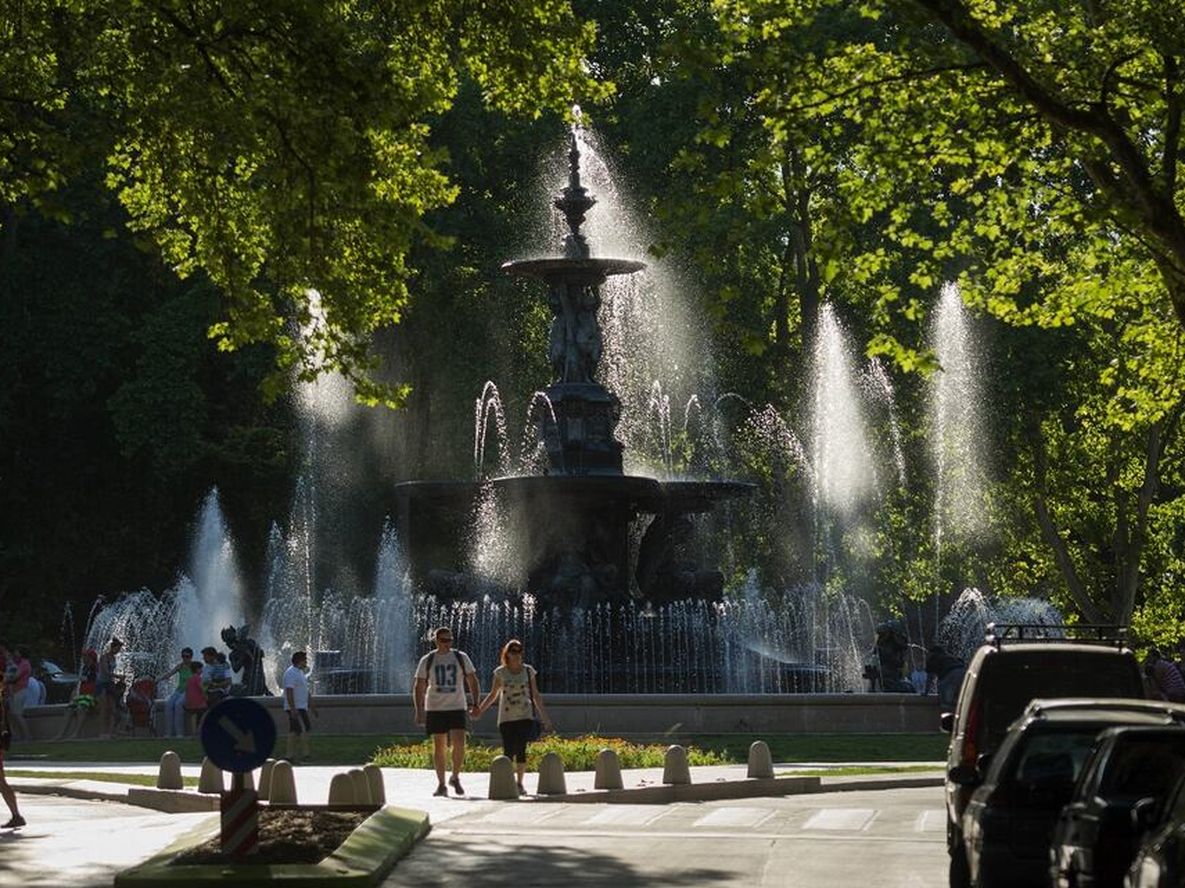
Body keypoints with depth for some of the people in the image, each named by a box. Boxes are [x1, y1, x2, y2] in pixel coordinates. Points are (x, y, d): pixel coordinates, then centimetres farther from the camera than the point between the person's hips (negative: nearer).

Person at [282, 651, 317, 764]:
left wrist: (311, 706, 25)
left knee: (294, 732, 9)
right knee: (304, 729, -12)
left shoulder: (301, 672, 17)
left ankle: (290, 756, 10)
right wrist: (293, 709, -26)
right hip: (296, 708, -10)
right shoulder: (291, 673, -15)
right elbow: (289, 692, -21)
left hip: (301, 707, 10)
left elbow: (305, 691, 25)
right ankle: (305, 755, -9)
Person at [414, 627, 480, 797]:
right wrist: (419, 711, -3)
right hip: (435, 708, 0)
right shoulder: (427, 661, 3)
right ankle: (441, 784, 10)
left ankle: (455, 778, 7)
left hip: (457, 708, 0)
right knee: (438, 746, 2)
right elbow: (419, 687, 5)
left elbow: (473, 682, 9)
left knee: (459, 744, -13)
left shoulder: (461, 658, 5)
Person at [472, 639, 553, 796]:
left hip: (525, 716, 0)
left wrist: (544, 716, 12)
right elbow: (493, 694, 11)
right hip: (506, 717, 0)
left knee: (521, 750, -7)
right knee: (508, 751, -7)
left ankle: (520, 783, 2)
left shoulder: (528, 671, 7)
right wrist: (480, 710, 0)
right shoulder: (501, 672, 4)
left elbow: (536, 695, 13)